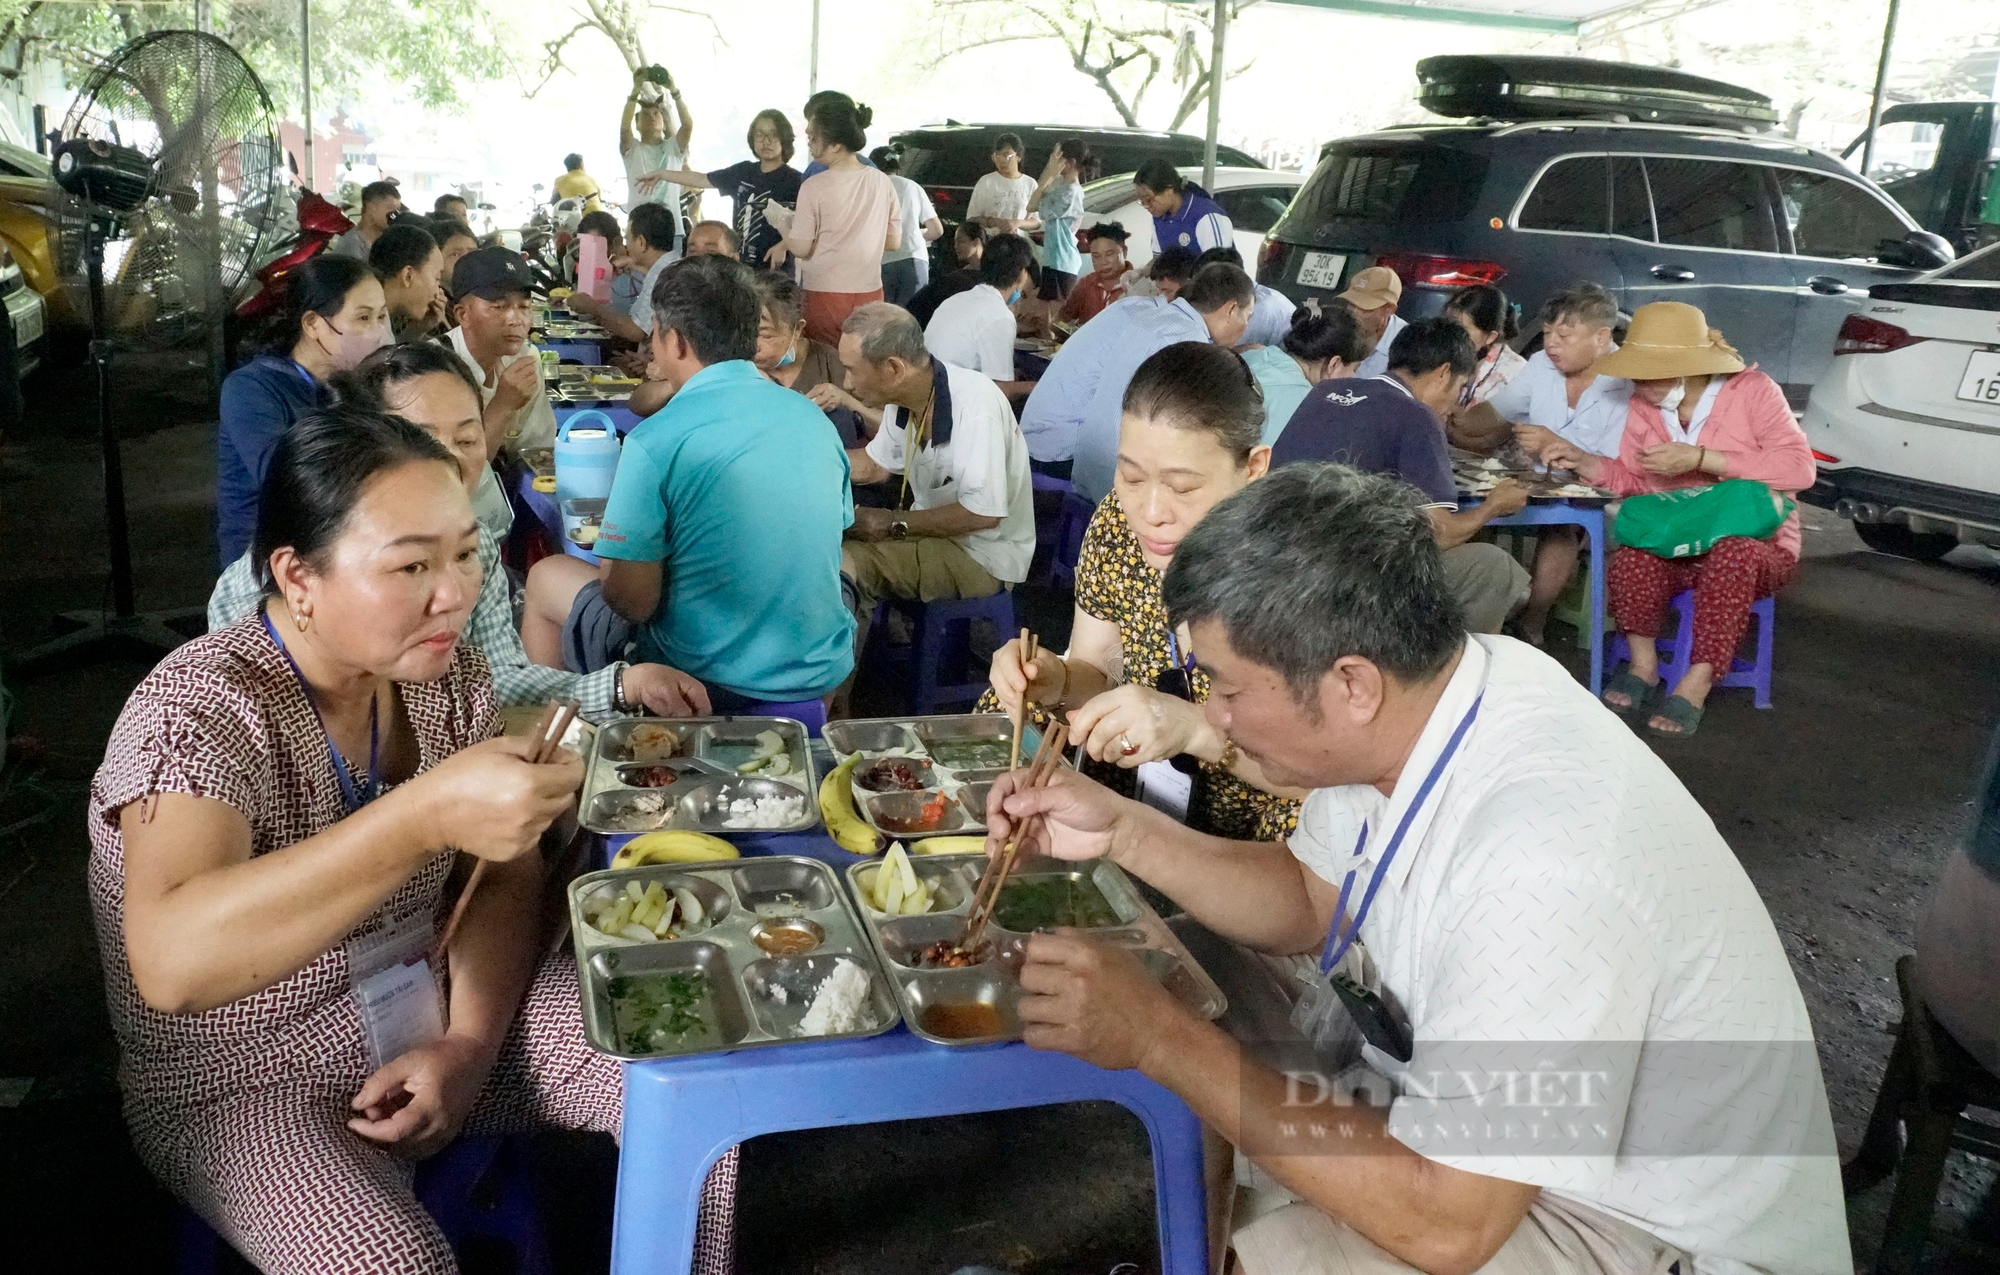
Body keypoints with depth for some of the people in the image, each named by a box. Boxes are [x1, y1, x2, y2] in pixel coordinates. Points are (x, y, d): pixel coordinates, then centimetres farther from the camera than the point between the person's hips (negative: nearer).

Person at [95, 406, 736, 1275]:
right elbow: (172, 961, -41)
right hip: (247, 1084, -5)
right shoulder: (200, 711, -24)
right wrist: (426, 816, -50)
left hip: (429, 1014, 6)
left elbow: (508, 872, 2)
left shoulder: (443, 668, -4)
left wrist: (470, 1044, -13)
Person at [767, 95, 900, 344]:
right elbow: (893, 241, 9)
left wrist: (779, 221, 9)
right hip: (870, 293, 4)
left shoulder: (815, 186, -12)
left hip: (824, 295, -4)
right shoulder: (882, 182, 1)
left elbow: (801, 248, -9)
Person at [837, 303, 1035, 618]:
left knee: (836, 565, -21)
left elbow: (984, 513, -29)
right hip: (931, 532, 8)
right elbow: (875, 465, 15)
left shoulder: (973, 404, -27)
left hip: (983, 554, -8)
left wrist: (896, 523, -19)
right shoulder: (903, 396, -2)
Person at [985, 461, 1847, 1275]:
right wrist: (1122, 832, -6)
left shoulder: (1543, 861, -36)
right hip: (1504, 1132, 8)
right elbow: (1313, 902, 8)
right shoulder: (1419, 693, -11)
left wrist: (1159, 1036, -27)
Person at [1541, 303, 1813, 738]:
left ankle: (1696, 684, -29)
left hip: (1755, 544, -3)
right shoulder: (1642, 408, 3)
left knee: (1733, 554, -38)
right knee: (1630, 558, -30)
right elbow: (1633, 481, 11)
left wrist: (1700, 459, -26)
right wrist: (1586, 463, -9)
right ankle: (1643, 665, -8)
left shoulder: (1752, 389, -11)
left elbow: (1800, 468, -21)